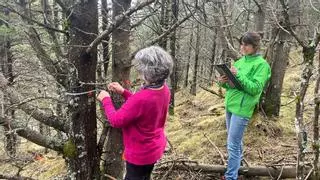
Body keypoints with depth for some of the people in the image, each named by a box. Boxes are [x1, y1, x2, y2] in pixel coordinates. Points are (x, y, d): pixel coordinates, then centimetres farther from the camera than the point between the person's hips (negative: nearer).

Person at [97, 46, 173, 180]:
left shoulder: (141, 98, -38)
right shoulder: (164, 89, -11)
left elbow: (116, 121, -24)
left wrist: (105, 100, -9)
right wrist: (123, 92, 1)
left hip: (140, 153, -7)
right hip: (155, 147, 8)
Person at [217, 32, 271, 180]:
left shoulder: (261, 64, -9)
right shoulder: (240, 61, 12)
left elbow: (255, 89, -17)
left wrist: (239, 75, -23)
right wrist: (223, 82, -6)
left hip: (242, 109, -7)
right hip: (230, 106, 7)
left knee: (232, 145, -6)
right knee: (236, 143, 20)